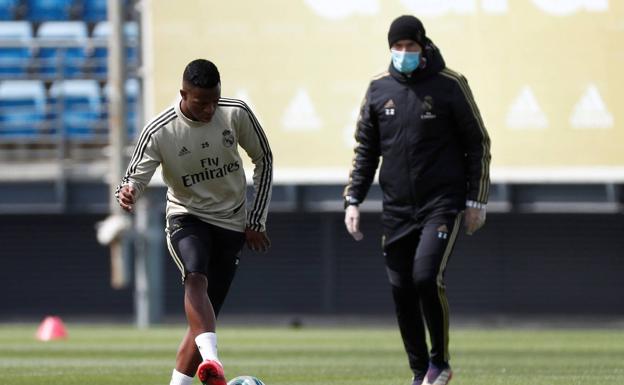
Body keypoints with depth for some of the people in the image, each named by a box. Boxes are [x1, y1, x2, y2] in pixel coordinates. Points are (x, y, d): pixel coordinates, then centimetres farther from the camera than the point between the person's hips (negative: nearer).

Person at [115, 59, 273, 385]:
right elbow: (136, 177, -15)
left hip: (231, 225, 3)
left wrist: (257, 221, 4)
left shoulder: (236, 114, -9)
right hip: (186, 219, -3)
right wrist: (128, 192, -42)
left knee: (204, 317, -1)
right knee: (196, 278, -35)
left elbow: (263, 160, 6)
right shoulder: (159, 131, -16)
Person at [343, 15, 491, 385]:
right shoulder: (379, 88, 7)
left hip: (442, 203, -4)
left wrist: (476, 201, -2)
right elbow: (365, 150, 14)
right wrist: (353, 200, 6)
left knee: (427, 277, -19)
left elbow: (478, 144, 2)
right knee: (402, 290, 2)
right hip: (397, 208, 4)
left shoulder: (450, 85, -3)